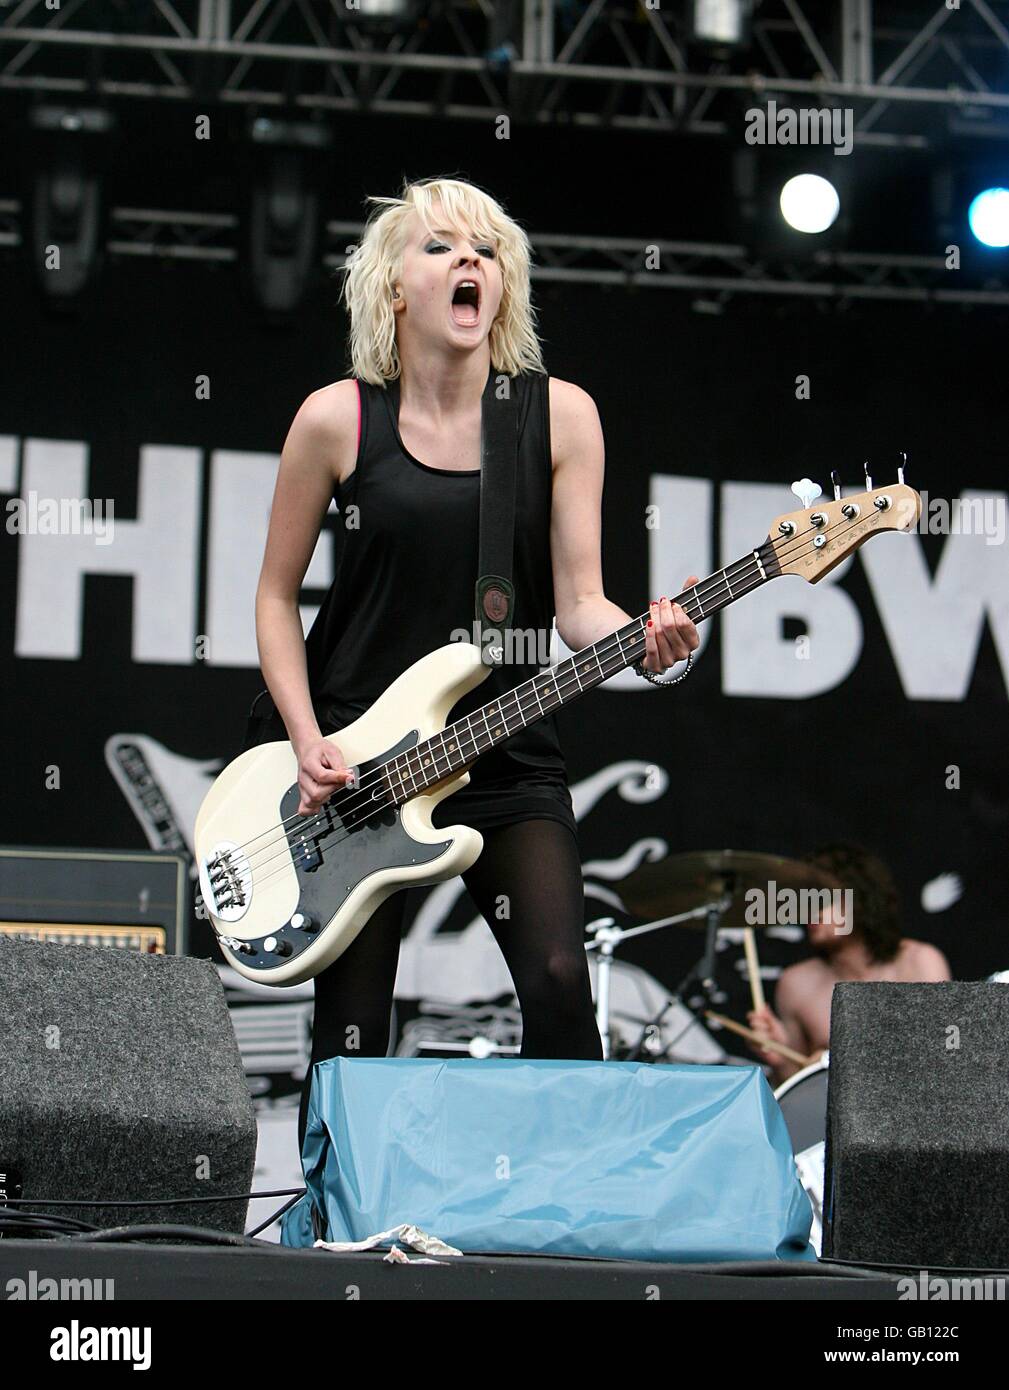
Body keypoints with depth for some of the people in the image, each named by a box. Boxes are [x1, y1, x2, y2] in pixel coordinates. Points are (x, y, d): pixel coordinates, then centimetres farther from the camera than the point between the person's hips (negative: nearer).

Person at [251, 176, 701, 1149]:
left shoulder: (560, 415, 0)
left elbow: (577, 603, -2)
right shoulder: (337, 420, -3)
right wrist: (307, 745, -6)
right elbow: (277, 595, 5)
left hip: (508, 753, 1)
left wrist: (647, 641, -24)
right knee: (350, 1032, 2)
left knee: (558, 982, -14)